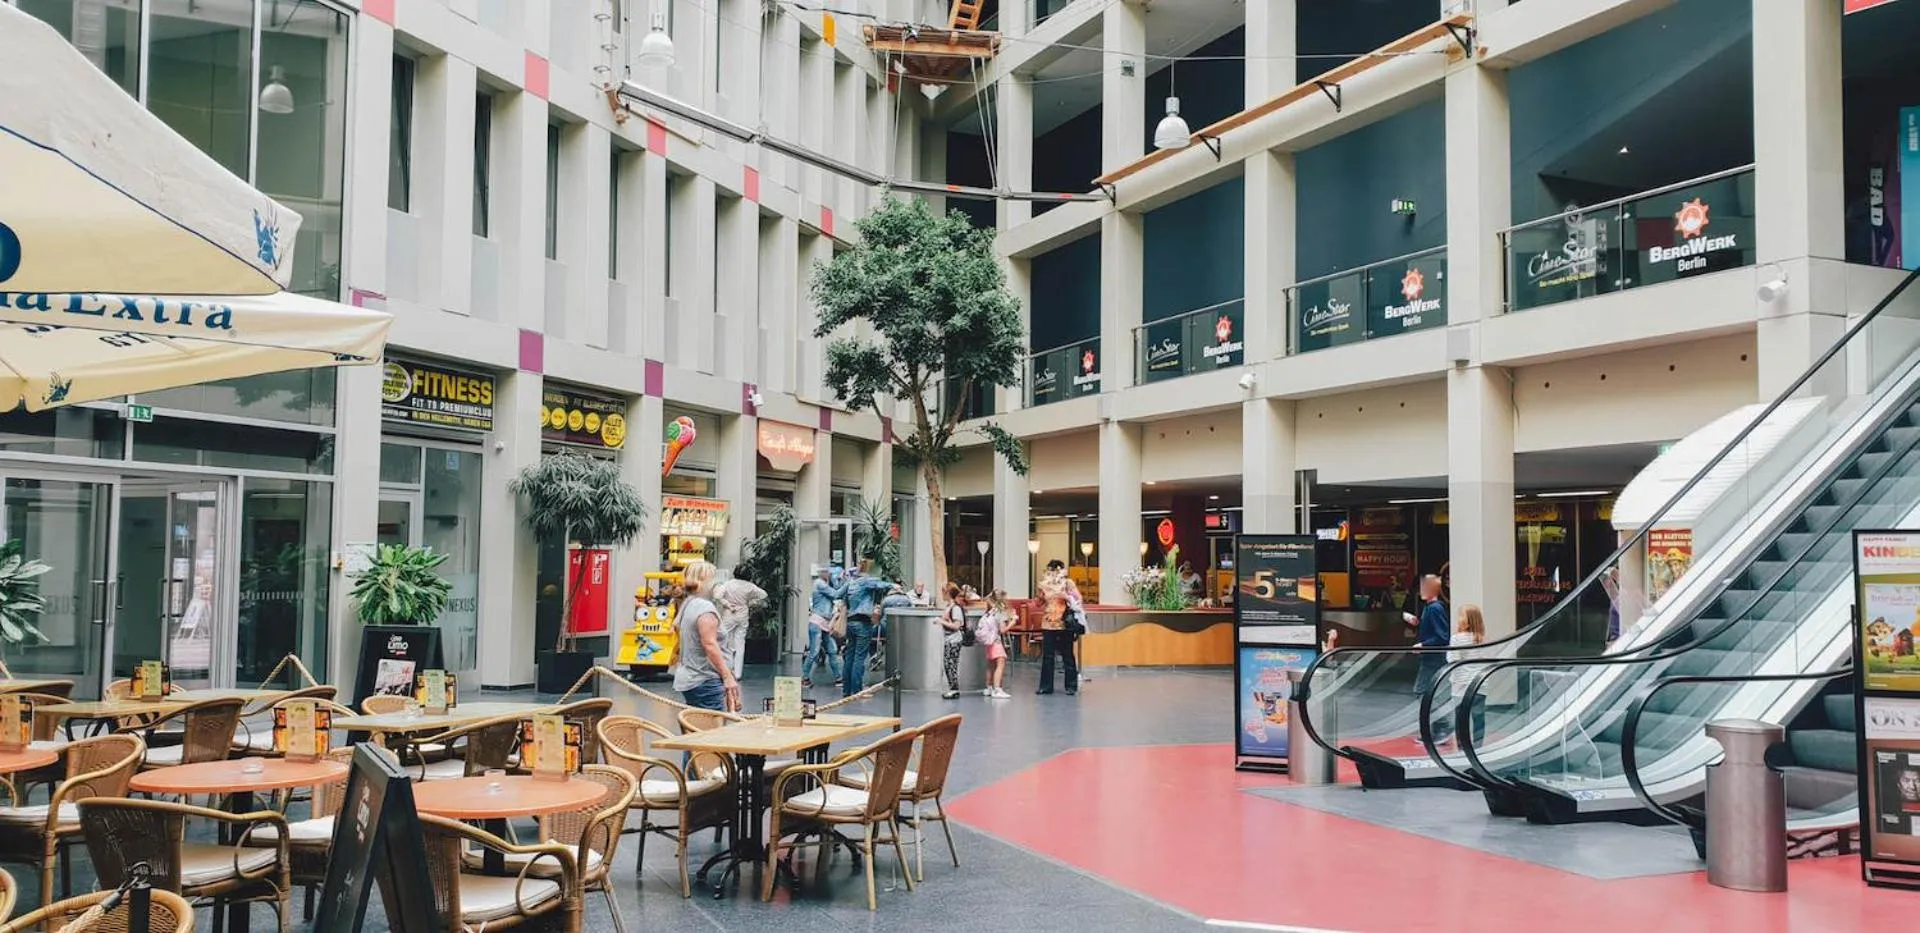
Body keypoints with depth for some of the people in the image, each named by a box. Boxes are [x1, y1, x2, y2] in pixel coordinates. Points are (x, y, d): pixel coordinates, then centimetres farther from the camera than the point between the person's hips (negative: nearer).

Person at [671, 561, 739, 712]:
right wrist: (728, 676, -17)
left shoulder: (686, 605, 15)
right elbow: (710, 644, -19)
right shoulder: (705, 607, -15)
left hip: (688, 679, 10)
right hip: (705, 681, -10)